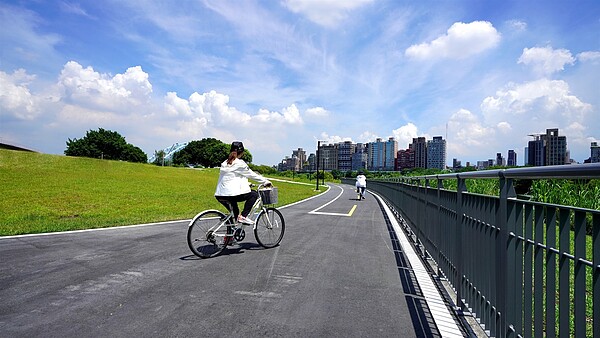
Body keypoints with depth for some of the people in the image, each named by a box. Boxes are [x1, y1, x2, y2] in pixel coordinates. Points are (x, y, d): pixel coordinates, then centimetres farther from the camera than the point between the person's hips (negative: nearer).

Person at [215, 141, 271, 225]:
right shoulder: (239, 163, -5)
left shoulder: (225, 163, 18)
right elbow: (251, 175, 1)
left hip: (219, 195, 8)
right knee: (254, 194, 10)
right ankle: (243, 216, -1)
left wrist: (247, 184, 38)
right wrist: (266, 182, 12)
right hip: (232, 195, -8)